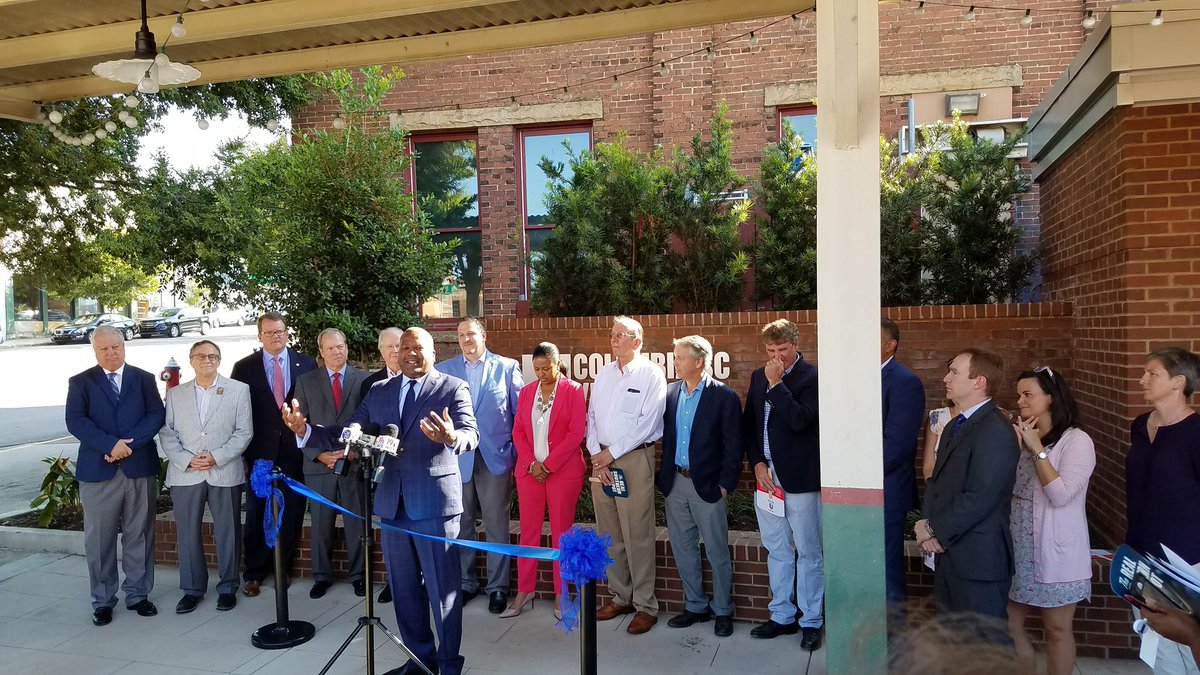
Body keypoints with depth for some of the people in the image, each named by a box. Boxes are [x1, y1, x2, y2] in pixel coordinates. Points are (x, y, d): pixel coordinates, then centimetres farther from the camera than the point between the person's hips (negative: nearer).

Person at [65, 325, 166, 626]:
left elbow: (156, 415, -1)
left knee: (139, 535, 8)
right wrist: (111, 444, -18)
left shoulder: (144, 379, 9)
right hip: (97, 469, -1)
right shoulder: (80, 382, 6)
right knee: (99, 538, 4)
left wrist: (129, 444, -15)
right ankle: (102, 600, 17)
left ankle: (138, 594, 19)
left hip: (140, 466, 1)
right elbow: (75, 421, -6)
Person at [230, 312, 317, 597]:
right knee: (257, 517, 6)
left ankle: (281, 570, 22)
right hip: (260, 453, 0)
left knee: (291, 515, 7)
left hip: (295, 452, 1)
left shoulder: (307, 364, 3)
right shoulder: (244, 367, 3)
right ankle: (254, 573, 21)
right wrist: (241, 452, -3)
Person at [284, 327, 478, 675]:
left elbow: (471, 434, -17)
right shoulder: (378, 393, 11)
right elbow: (346, 433, 7)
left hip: (434, 501, -5)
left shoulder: (453, 388, -4)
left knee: (443, 588, 2)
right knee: (404, 589, 16)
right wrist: (305, 430, -10)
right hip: (392, 503, 5)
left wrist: (451, 438, -40)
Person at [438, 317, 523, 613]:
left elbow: (520, 412, 4)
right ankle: (465, 582, 24)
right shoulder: (444, 369, 8)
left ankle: (498, 586, 16)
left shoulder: (507, 367, 3)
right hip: (456, 458, 2)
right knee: (461, 525, 10)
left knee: (497, 525, 4)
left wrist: (518, 453, 0)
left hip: (495, 457, -2)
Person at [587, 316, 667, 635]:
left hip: (634, 459, -6)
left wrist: (612, 453, -11)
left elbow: (647, 423, -12)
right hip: (601, 460, 6)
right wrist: (596, 454, -3)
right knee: (609, 534, 12)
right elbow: (592, 415, 11)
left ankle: (645, 604, 8)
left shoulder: (651, 374, -5)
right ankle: (620, 596, 25)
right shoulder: (604, 373, 13)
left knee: (637, 536, -3)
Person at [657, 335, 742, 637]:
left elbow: (733, 446, -8)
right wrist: (664, 474, 4)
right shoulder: (670, 393, 6)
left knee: (717, 553, 6)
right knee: (683, 550, 14)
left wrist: (725, 484, -10)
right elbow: (665, 437, 10)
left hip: (707, 485, -5)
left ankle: (723, 611, 22)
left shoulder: (724, 397, -9)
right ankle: (695, 606, 29)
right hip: (675, 482, 5)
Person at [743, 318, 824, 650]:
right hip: (766, 474, 6)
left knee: (808, 552, 5)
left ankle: (811, 622, 17)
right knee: (777, 550, 15)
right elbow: (748, 424, 13)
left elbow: (800, 420, -22)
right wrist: (757, 463, 2)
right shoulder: (759, 377, 10)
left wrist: (776, 384, -18)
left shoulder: (811, 377, -9)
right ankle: (782, 616, 27)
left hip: (800, 478, -6)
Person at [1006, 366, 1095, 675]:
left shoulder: (1077, 441, -12)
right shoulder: (1021, 437, 6)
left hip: (1055, 552, -6)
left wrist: (1037, 449, -19)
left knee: (1057, 629, 10)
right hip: (1018, 548, 6)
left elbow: (1061, 496, -20)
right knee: (1007, 623, 11)